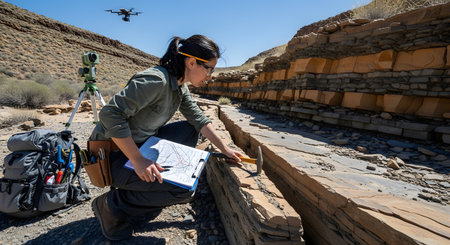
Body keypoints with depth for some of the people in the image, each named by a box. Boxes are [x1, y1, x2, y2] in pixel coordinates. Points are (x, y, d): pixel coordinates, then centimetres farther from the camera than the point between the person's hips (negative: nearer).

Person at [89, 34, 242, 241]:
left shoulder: (180, 86, 3)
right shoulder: (156, 80, -27)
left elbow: (199, 118, 8)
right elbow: (110, 114, -30)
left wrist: (224, 148, 9)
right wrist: (138, 160, -29)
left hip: (140, 144, 9)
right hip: (111, 154, -9)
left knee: (189, 130, 7)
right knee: (185, 189, -17)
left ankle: (164, 179, 13)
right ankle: (111, 206, -2)